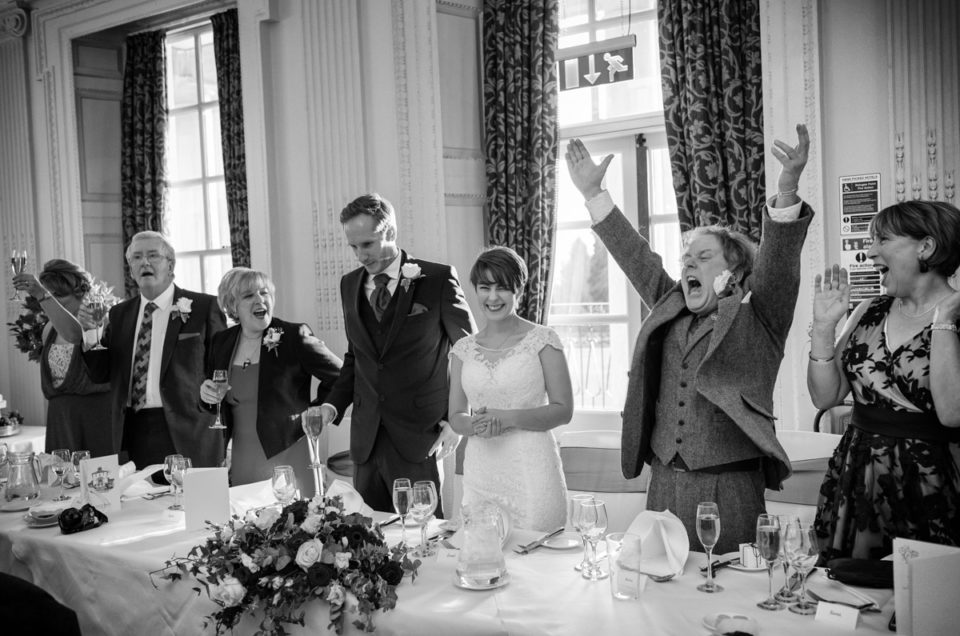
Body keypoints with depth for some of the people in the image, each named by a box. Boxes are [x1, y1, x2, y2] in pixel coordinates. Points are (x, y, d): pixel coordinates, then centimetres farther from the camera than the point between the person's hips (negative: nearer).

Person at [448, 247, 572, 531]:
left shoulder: (542, 340, -2)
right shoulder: (463, 349, 8)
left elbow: (563, 409, -4)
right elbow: (455, 417, 11)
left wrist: (509, 418, -16)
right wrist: (477, 424, -11)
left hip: (531, 468, -3)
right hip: (480, 473, 3)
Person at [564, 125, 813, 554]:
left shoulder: (755, 320, 1)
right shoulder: (671, 313, 14)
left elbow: (778, 261, -14)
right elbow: (635, 257, 15)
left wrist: (787, 190, -29)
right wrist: (593, 193, 13)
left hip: (728, 488, -4)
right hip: (664, 483, 5)